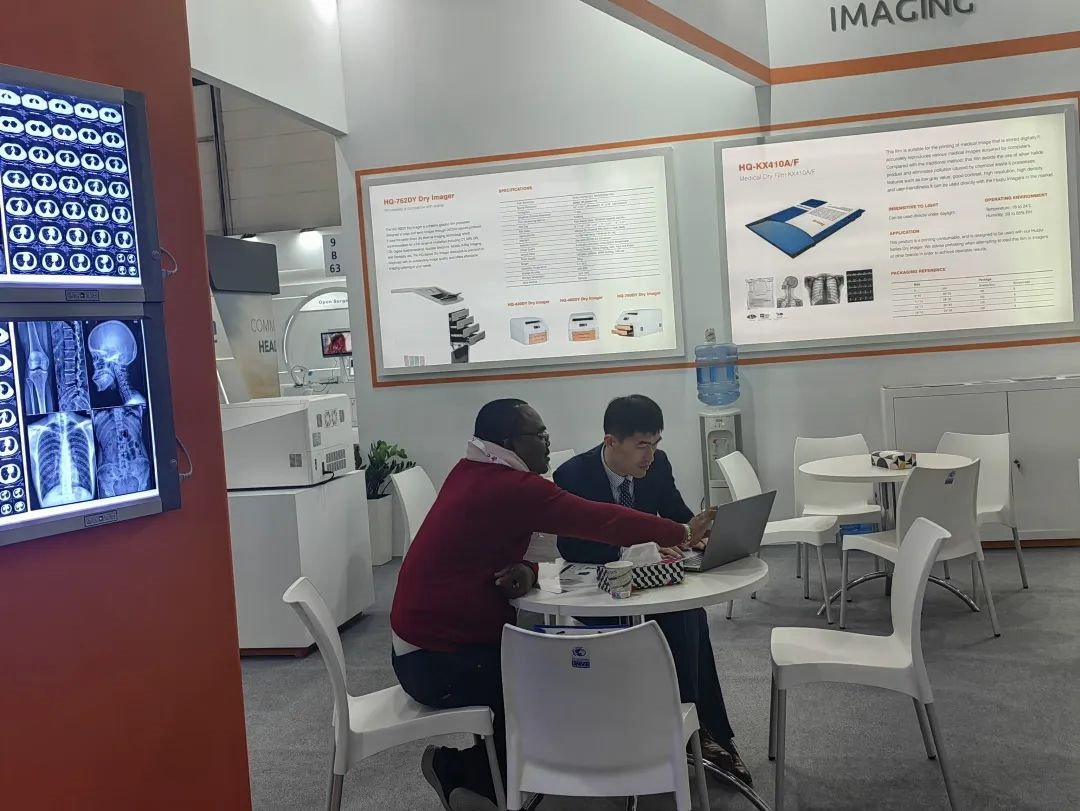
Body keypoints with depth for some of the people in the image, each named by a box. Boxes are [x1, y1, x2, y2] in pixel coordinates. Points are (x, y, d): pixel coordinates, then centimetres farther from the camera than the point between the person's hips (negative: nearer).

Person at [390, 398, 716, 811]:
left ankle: (458, 766, 20)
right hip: (438, 660, -9)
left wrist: (524, 570, -12)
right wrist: (683, 533, -7)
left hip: (430, 638, 9)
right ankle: (466, 777, 14)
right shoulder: (512, 488, -22)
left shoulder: (475, 472, 6)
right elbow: (599, 520, -18)